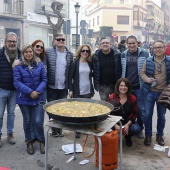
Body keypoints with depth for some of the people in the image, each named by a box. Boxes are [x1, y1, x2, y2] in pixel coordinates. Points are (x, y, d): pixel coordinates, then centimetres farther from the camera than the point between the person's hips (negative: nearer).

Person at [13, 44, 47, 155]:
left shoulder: (39, 64, 3)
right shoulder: (18, 66, -4)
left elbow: (44, 79, 2)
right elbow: (17, 82, -10)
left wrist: (38, 91, -13)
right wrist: (30, 92, -19)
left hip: (38, 98, 1)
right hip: (24, 98, 0)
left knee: (38, 121, -6)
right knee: (27, 121, 12)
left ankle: (42, 141, 19)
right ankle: (29, 142, 32)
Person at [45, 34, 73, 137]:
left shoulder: (70, 54, 4)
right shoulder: (48, 52, -2)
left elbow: (71, 71, 6)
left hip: (63, 87, 2)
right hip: (51, 87, -1)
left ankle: (60, 129, 25)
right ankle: (54, 129, 24)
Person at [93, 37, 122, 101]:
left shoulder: (117, 54, -4)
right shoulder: (96, 56, -3)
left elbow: (119, 69, -1)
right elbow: (95, 71, 0)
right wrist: (96, 84, -2)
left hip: (114, 85, 0)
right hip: (102, 86, 0)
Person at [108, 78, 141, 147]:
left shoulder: (132, 98, -6)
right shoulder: (112, 97, -11)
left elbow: (135, 113, -2)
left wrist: (128, 124, -16)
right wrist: (115, 125, -21)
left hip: (128, 121, 2)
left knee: (136, 129, -28)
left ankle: (128, 136, 12)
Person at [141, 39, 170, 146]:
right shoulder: (148, 61, -1)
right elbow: (142, 73, 5)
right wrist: (147, 79, -15)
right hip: (150, 92, 0)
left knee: (161, 116, 13)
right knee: (148, 114, 5)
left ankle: (160, 135, 31)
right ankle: (148, 135, 23)